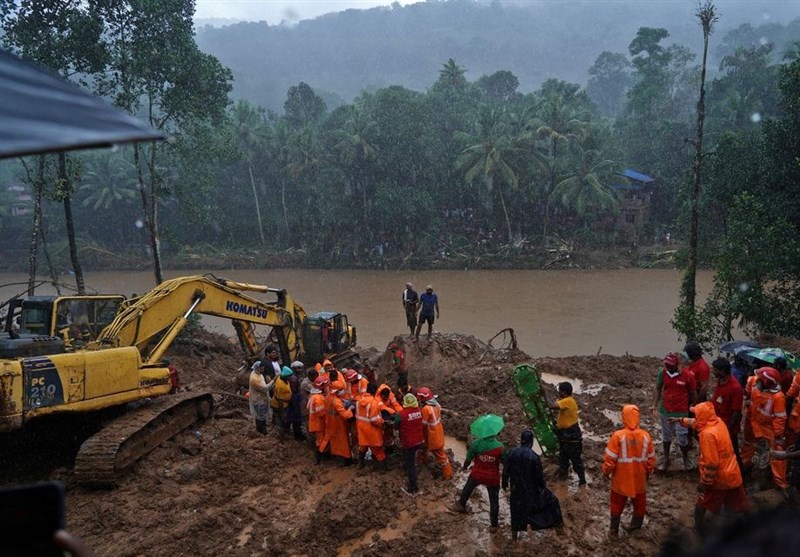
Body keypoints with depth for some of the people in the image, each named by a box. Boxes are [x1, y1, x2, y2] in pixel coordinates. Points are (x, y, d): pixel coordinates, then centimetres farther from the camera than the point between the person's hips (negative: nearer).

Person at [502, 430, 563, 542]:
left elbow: (506, 470, -4)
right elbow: (539, 475, -14)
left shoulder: (512, 452, -15)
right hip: (531, 488, -3)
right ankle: (557, 522, 36)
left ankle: (514, 536, 31)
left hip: (516, 487, 3)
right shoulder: (533, 456, -26)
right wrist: (543, 486, 5)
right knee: (550, 500, 21)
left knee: (516, 509, 21)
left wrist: (505, 483, 12)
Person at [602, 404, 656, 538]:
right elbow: (651, 458, 1)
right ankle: (636, 525, 39)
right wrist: (648, 472, 18)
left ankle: (613, 531, 24)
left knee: (617, 504, 15)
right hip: (639, 478, 2)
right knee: (639, 502, 24)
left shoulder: (618, 436, -22)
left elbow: (610, 458, -16)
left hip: (621, 478, -2)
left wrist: (606, 472, 1)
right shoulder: (645, 436, -11)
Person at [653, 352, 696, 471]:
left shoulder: (688, 375, -20)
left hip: (681, 413, -3)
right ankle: (666, 460, 36)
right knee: (666, 436, 18)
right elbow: (658, 389, 1)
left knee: (682, 439, 7)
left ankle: (686, 459, 34)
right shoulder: (662, 372, -12)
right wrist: (655, 406, -2)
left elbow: (693, 393, -6)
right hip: (665, 411, 3)